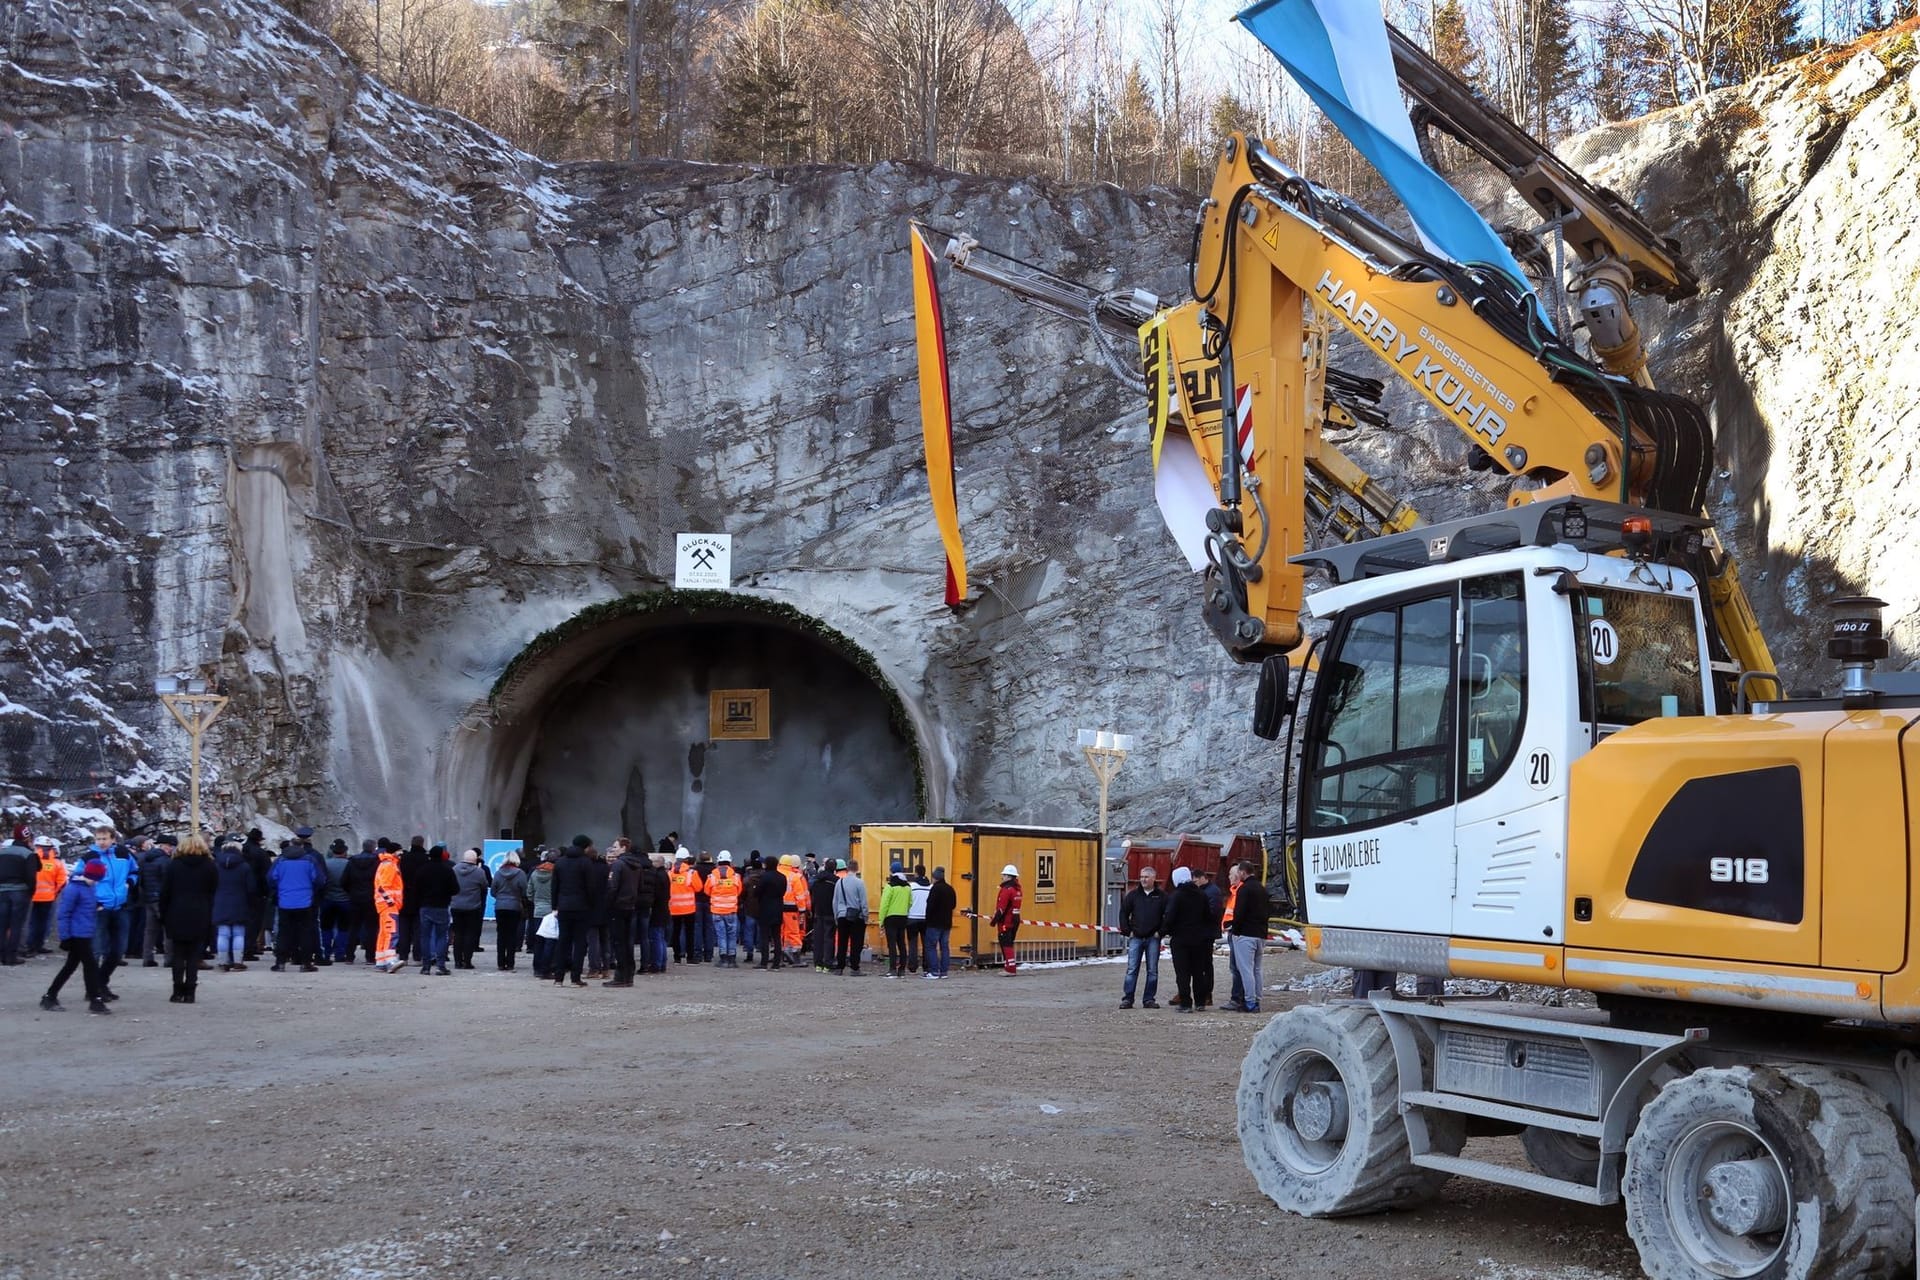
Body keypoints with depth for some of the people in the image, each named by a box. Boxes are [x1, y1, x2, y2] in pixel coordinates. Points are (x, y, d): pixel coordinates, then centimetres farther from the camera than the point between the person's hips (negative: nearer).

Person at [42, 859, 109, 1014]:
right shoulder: (73, 889, -17)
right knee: (90, 966, -4)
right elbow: (63, 914, -16)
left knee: (70, 966, 15)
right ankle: (95, 1001, 3)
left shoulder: (91, 887, 9)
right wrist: (65, 937, -16)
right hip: (77, 935, -9)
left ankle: (49, 998, 24)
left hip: (86, 935, 9)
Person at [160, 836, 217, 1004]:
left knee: (178, 955, 7)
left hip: (177, 916, 0)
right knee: (194, 956, 3)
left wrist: (163, 915, 6)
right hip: (200, 918, 0)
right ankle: (189, 992, -1)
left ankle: (178, 991, 3)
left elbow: (164, 892, 0)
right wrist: (209, 917, 8)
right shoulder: (210, 867, 2)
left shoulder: (174, 865, 1)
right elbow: (214, 893, 2)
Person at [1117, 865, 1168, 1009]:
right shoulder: (1133, 894, 5)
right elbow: (1123, 913, 8)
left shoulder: (1162, 896, 2)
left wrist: (1161, 932, -5)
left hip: (1153, 938, 0)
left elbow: (1168, 916, 2)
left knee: (1153, 971, 3)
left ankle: (1149, 999, 10)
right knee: (1132, 969, -2)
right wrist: (1127, 931, 1)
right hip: (1135, 938, 0)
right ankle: (1127, 999, -1)